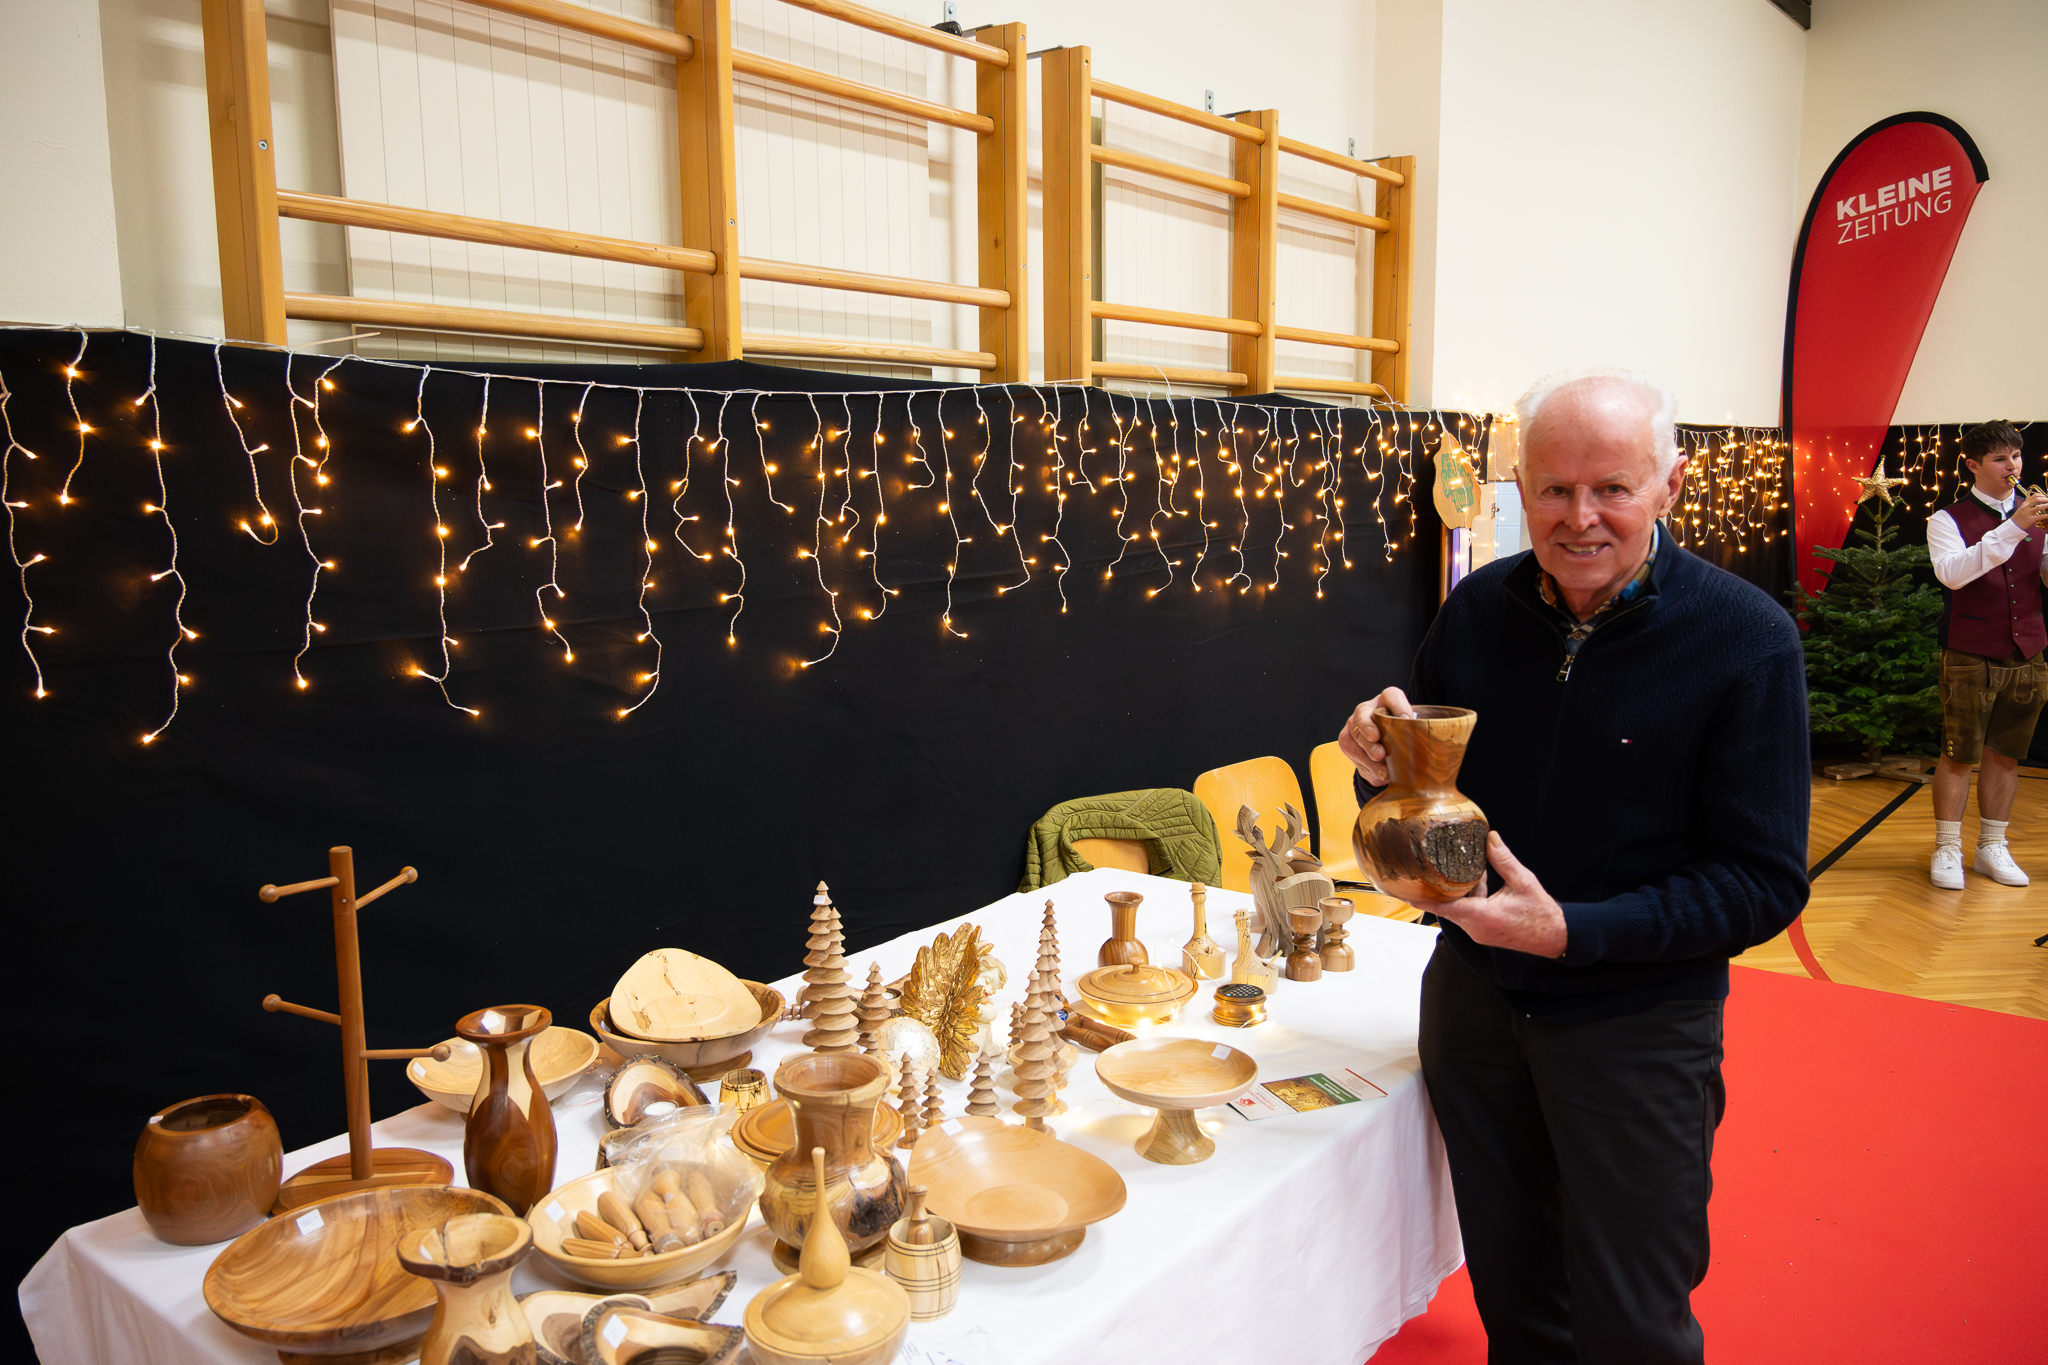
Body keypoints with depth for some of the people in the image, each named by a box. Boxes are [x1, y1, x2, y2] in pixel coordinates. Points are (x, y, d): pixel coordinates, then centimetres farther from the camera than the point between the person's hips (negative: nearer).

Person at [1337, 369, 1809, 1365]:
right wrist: (1388, 770, -16)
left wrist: (1572, 932, -27)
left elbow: (1765, 882, -15)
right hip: (1473, 994, 4)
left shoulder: (1747, 640, -15)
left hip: (1637, 1020, -3)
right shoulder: (1478, 608, -4)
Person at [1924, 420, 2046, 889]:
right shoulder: (1948, 519, -2)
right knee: (1958, 755, -1)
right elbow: (1952, 573, -20)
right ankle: (1947, 849, 8)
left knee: (2006, 754, 10)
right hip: (1971, 658, -4)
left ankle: (1992, 847, 19)